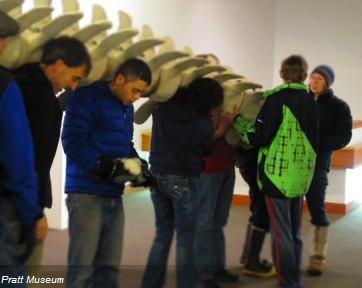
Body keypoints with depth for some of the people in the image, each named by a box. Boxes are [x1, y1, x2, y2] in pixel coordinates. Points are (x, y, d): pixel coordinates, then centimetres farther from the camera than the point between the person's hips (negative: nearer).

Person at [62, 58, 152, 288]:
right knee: (82, 266, -5)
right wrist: (106, 167, -23)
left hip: (114, 194, 8)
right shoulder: (88, 97, -9)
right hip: (87, 193, -8)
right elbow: (73, 142, -18)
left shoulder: (126, 108, 18)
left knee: (109, 266, 10)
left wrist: (138, 165, 7)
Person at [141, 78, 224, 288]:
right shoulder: (204, 124, -13)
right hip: (184, 181, -5)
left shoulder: (163, 107, -3)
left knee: (163, 233, 16)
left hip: (157, 176, 5)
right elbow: (207, 151, 4)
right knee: (185, 238, 3)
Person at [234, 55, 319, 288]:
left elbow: (260, 138, -14)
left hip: (278, 173, -5)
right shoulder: (312, 102, 5)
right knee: (295, 230, 17)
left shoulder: (276, 99, -12)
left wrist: (240, 124, 1)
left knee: (281, 231, 2)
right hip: (302, 173, 6)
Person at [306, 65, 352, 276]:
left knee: (317, 208, -1)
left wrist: (315, 144, -18)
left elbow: (343, 137, -7)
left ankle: (318, 257, 8)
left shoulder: (338, 106, 2)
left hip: (317, 163, -3)